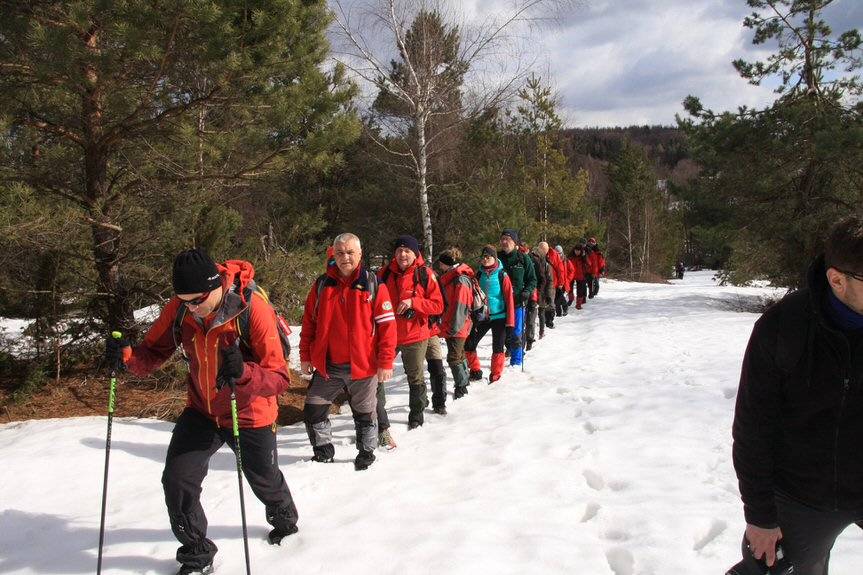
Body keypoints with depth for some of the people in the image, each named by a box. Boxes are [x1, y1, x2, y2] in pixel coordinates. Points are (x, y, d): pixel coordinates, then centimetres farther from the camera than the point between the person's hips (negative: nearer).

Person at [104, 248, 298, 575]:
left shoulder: (254, 308, -29)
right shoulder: (179, 308, -16)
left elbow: (279, 378, -30)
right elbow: (153, 353, -7)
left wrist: (243, 373, -49)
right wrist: (127, 357, -29)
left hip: (249, 415, -3)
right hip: (201, 411, 3)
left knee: (265, 481, 18)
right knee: (176, 480, -8)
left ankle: (285, 521, 54)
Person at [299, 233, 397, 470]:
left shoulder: (374, 285, -7)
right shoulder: (321, 284, 1)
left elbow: (387, 324, -8)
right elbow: (309, 322, 7)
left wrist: (385, 362, -12)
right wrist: (305, 356, 5)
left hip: (363, 366, -2)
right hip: (326, 366, 3)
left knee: (365, 415, 14)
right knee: (313, 412, 8)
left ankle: (366, 454, 34)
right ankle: (323, 453, 28)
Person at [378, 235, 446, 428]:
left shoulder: (425, 274, -7)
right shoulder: (385, 274, 0)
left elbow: (438, 305, -8)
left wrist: (413, 302, -20)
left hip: (416, 334, -1)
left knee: (416, 379, 11)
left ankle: (416, 414, 33)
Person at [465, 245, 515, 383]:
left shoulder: (502, 275, -6)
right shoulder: (479, 275, 5)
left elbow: (509, 299, -8)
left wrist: (510, 322, -11)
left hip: (499, 317, -4)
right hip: (482, 317, 4)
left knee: (498, 348, 2)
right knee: (468, 345, 2)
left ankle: (495, 377, 15)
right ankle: (475, 372, 20)